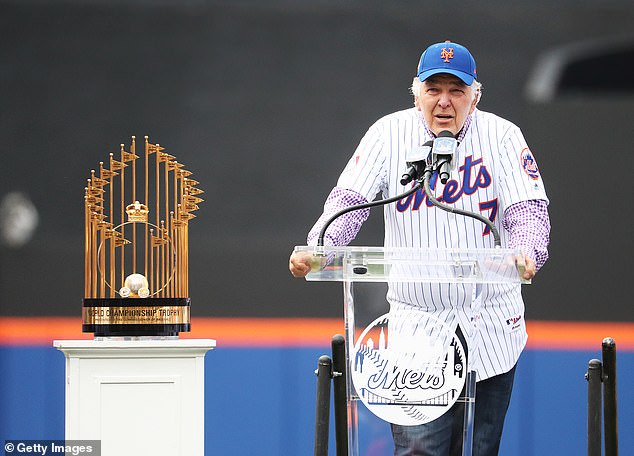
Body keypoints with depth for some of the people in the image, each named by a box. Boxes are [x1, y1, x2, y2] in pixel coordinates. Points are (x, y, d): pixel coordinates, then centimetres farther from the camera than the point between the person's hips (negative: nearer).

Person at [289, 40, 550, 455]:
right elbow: (349, 201, -8)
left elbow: (529, 207, -10)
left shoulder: (501, 136, -2)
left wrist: (525, 253, -33)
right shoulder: (390, 134, -1)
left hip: (492, 326, 1)